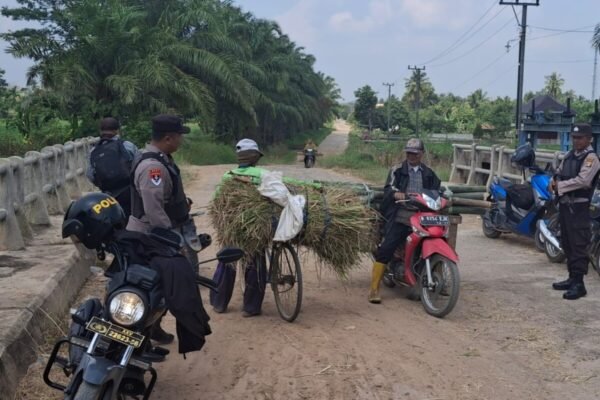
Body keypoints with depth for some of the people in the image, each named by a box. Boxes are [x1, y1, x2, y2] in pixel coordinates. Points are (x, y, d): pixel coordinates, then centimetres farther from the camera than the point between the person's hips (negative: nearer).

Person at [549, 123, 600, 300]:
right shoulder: (570, 155, 15)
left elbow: (582, 180, -22)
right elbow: (558, 172, 21)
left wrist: (560, 186, -15)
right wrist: (554, 181, -2)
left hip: (578, 207, -9)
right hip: (564, 204, 9)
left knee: (578, 245, -9)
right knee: (567, 244, 15)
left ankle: (579, 284, -8)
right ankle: (572, 278, 26)